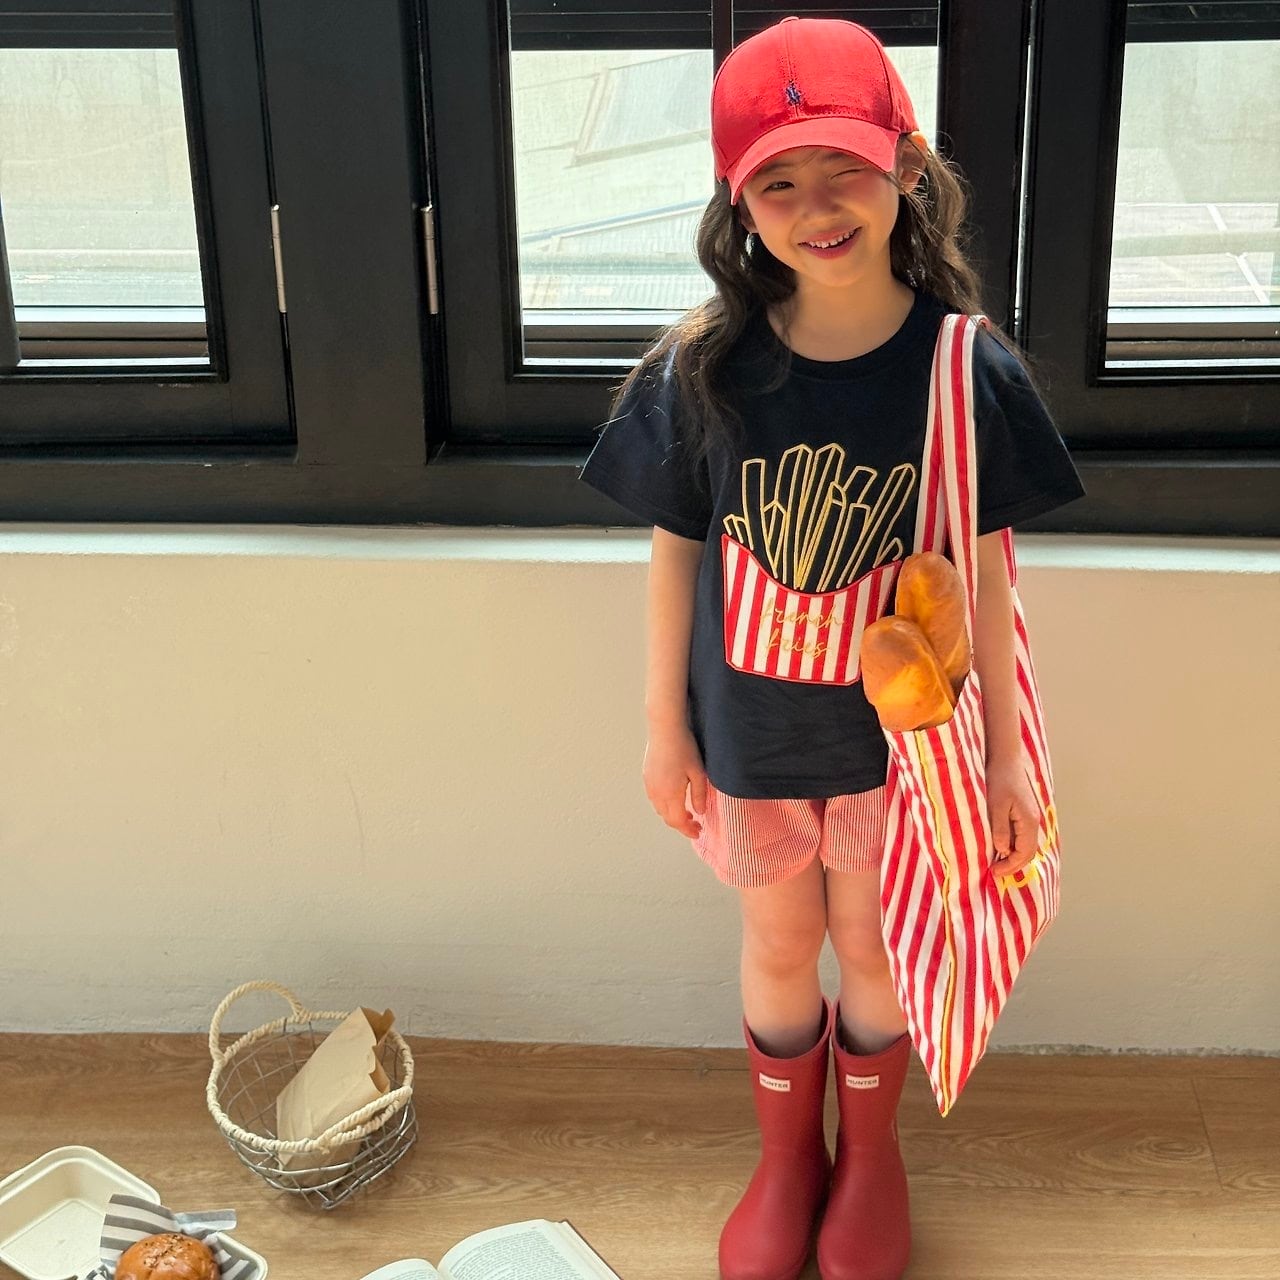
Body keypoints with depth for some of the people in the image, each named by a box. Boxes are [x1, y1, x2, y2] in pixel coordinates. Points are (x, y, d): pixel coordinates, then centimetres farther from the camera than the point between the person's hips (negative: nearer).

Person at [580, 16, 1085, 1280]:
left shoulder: (968, 371, -17)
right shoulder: (702, 368, -16)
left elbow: (982, 571, -7)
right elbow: (674, 550, -5)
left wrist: (1004, 749, -1)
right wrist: (664, 726, 1)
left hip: (898, 732, 0)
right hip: (752, 734, 1)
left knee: (873, 946, 19)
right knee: (778, 948, 20)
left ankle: (870, 1153, 48)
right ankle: (785, 1159, 46)